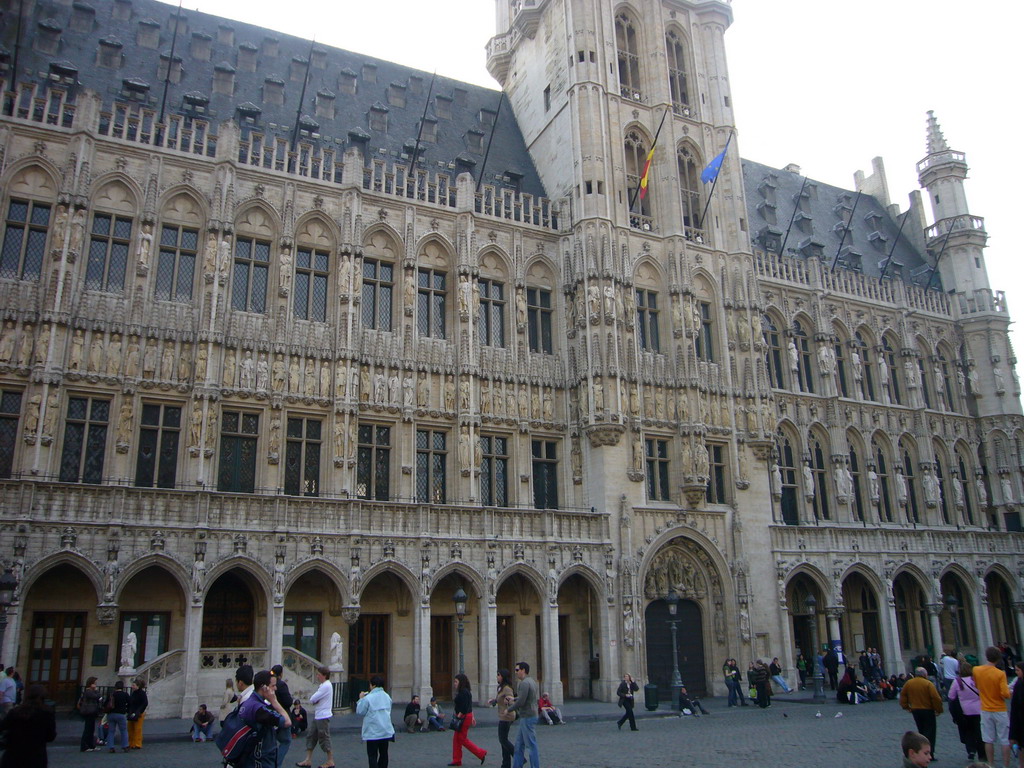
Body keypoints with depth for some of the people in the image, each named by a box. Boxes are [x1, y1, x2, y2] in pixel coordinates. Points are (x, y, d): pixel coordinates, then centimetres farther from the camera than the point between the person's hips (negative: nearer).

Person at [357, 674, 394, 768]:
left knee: (372, 755, -1)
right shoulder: (387, 697, 6)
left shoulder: (368, 698, -15)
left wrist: (361, 699, 5)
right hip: (386, 731, 6)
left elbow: (360, 712, -8)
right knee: (384, 753, 16)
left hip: (373, 732, -6)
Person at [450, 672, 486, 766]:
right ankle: (456, 760, 15)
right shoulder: (467, 691, 14)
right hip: (467, 716, 10)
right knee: (456, 738, 11)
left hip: (464, 717, -10)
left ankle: (481, 753, 3)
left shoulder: (463, 692, -18)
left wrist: (458, 717, -22)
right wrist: (472, 717, 23)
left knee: (462, 738, -2)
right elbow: (470, 706, 19)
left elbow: (463, 708, -23)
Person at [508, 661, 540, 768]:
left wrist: (509, 709, -8)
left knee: (531, 745, -4)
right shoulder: (532, 681, 13)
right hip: (528, 717, 10)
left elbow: (521, 702, -22)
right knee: (519, 744, 15)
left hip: (527, 718, -10)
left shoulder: (524, 683, -18)